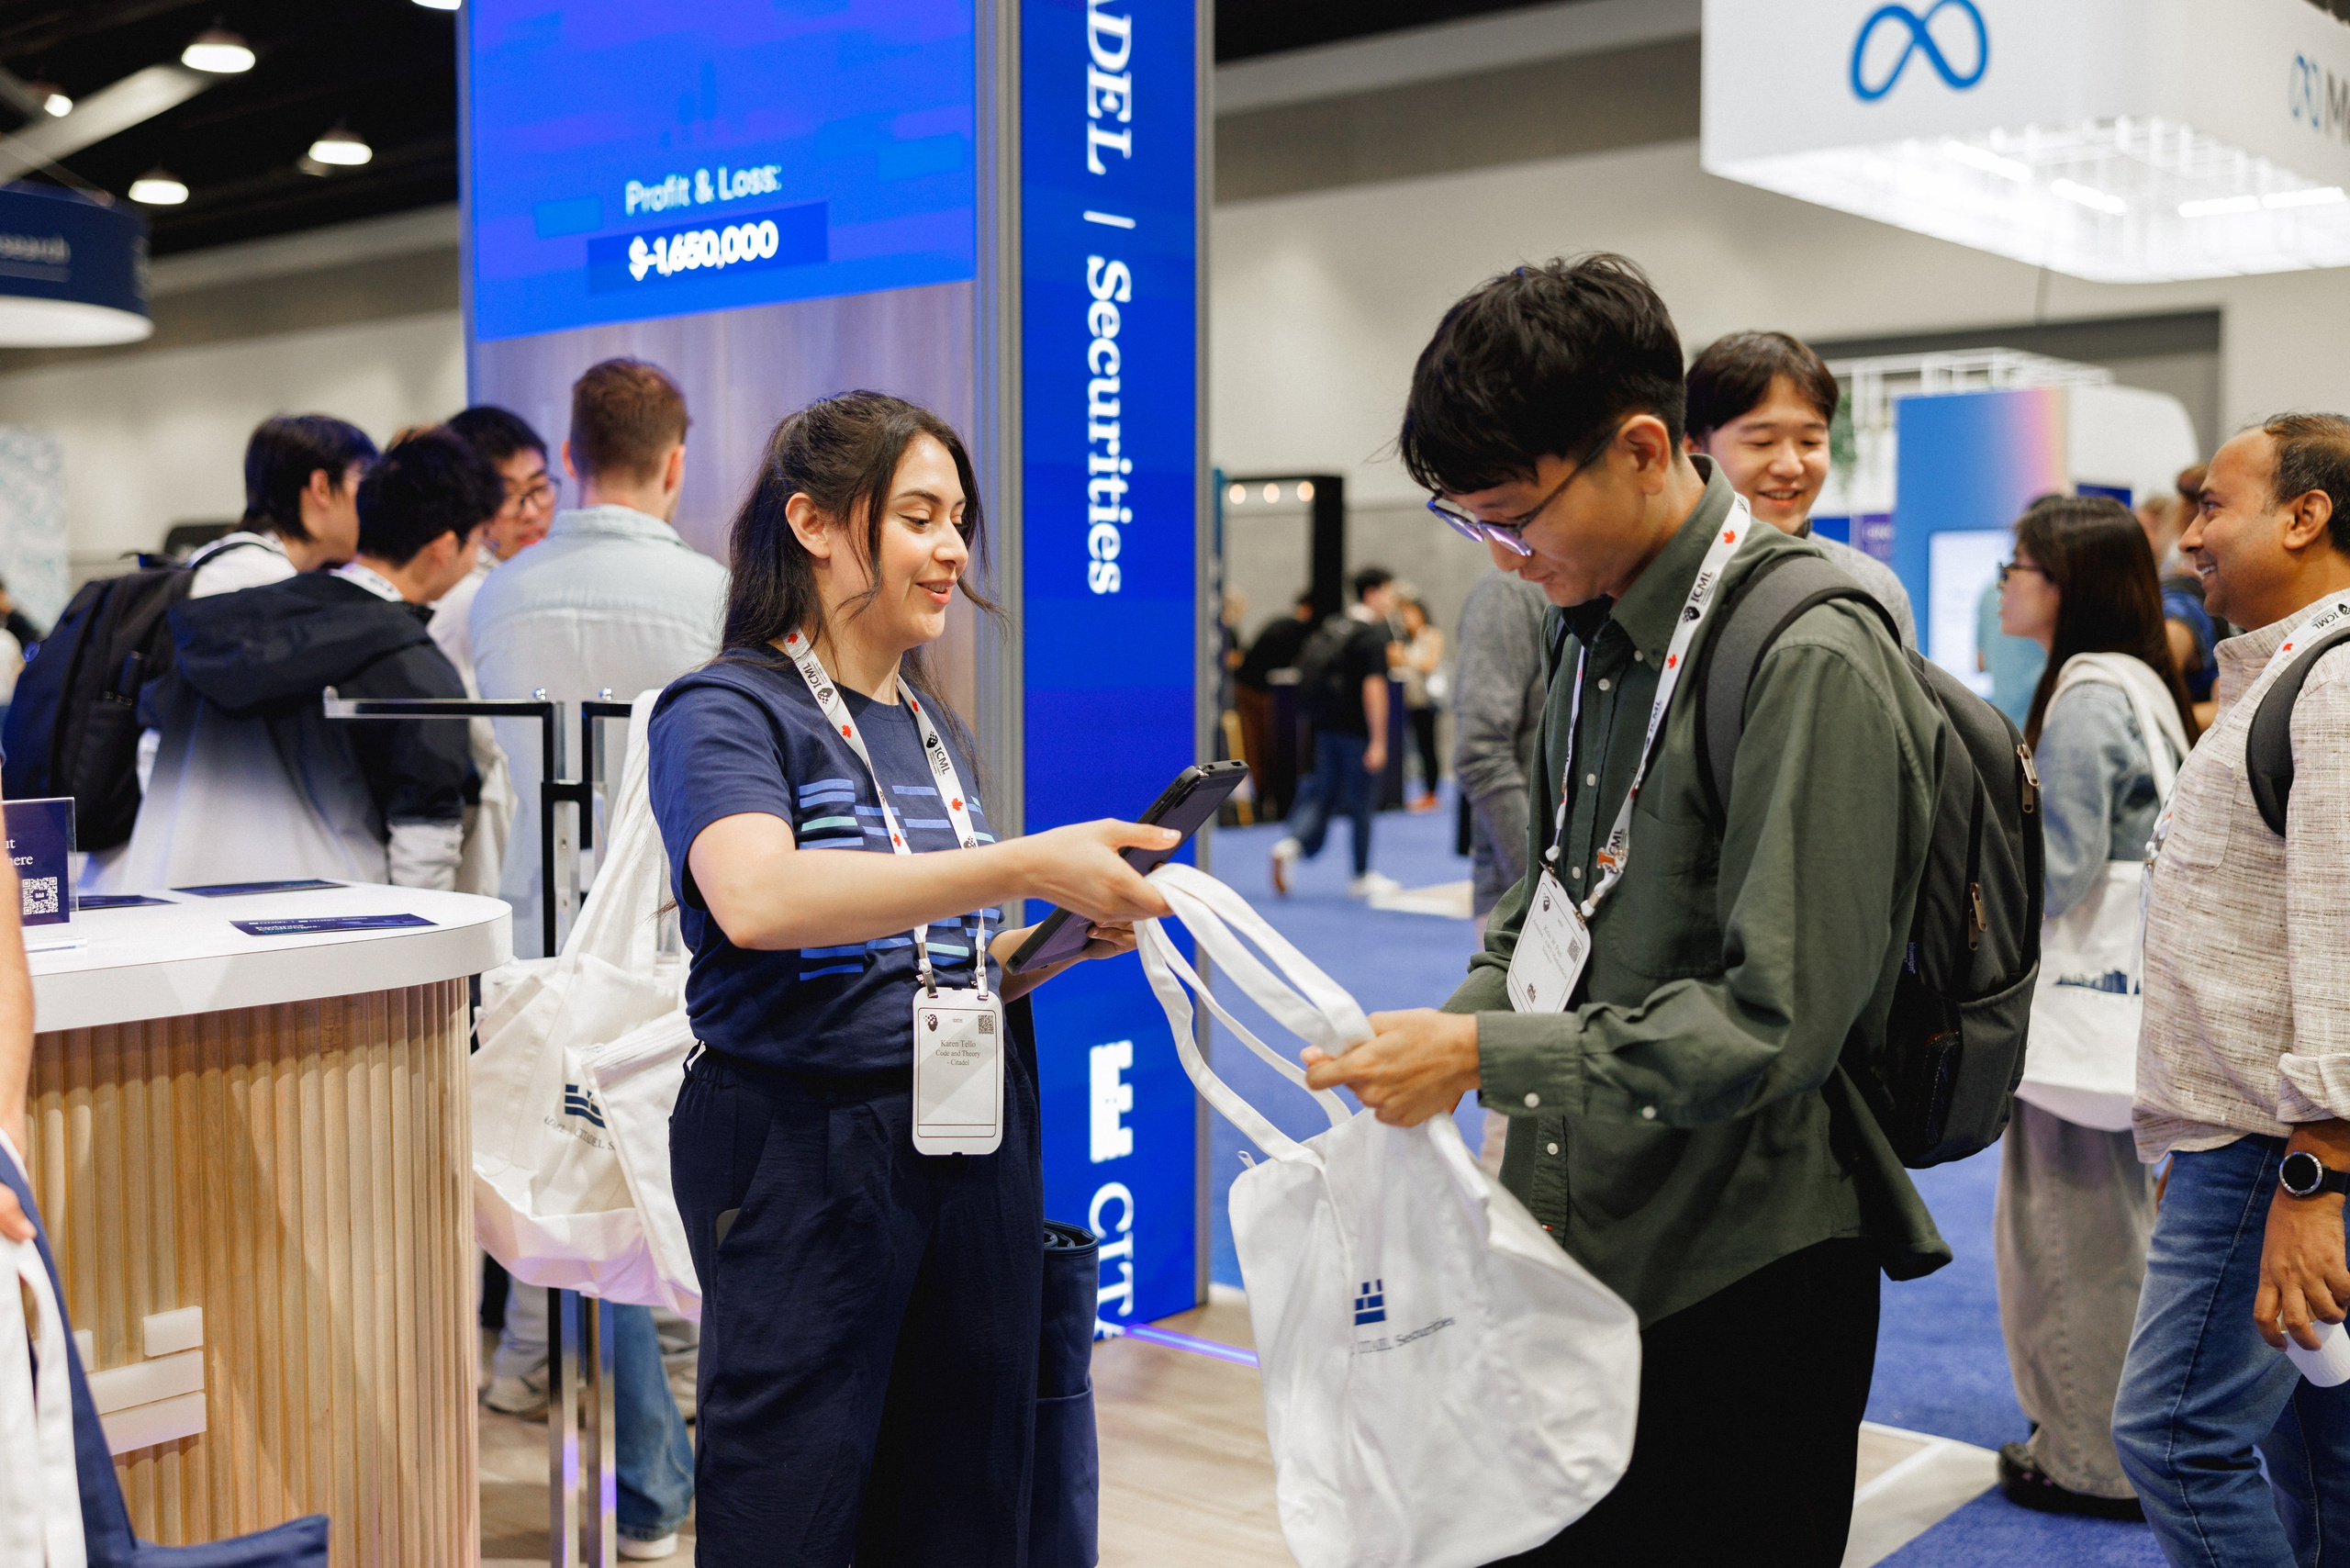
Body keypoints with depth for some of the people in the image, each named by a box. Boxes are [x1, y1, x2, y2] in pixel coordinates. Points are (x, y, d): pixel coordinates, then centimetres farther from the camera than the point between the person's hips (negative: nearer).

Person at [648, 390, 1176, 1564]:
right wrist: (1028, 865, -30)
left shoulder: (937, 731, 15)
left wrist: (1071, 938, 4)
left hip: (973, 1145, 7)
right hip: (804, 1148, -6)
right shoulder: (726, 711, -7)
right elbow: (757, 899, -28)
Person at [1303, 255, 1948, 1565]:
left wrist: (1487, 1058, -22)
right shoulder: (1597, 632, 8)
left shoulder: (1813, 661, -19)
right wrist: (1444, 1029, 1)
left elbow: (1777, 1022, -22)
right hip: (1580, 1245, 8)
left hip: (1741, 1277, -8)